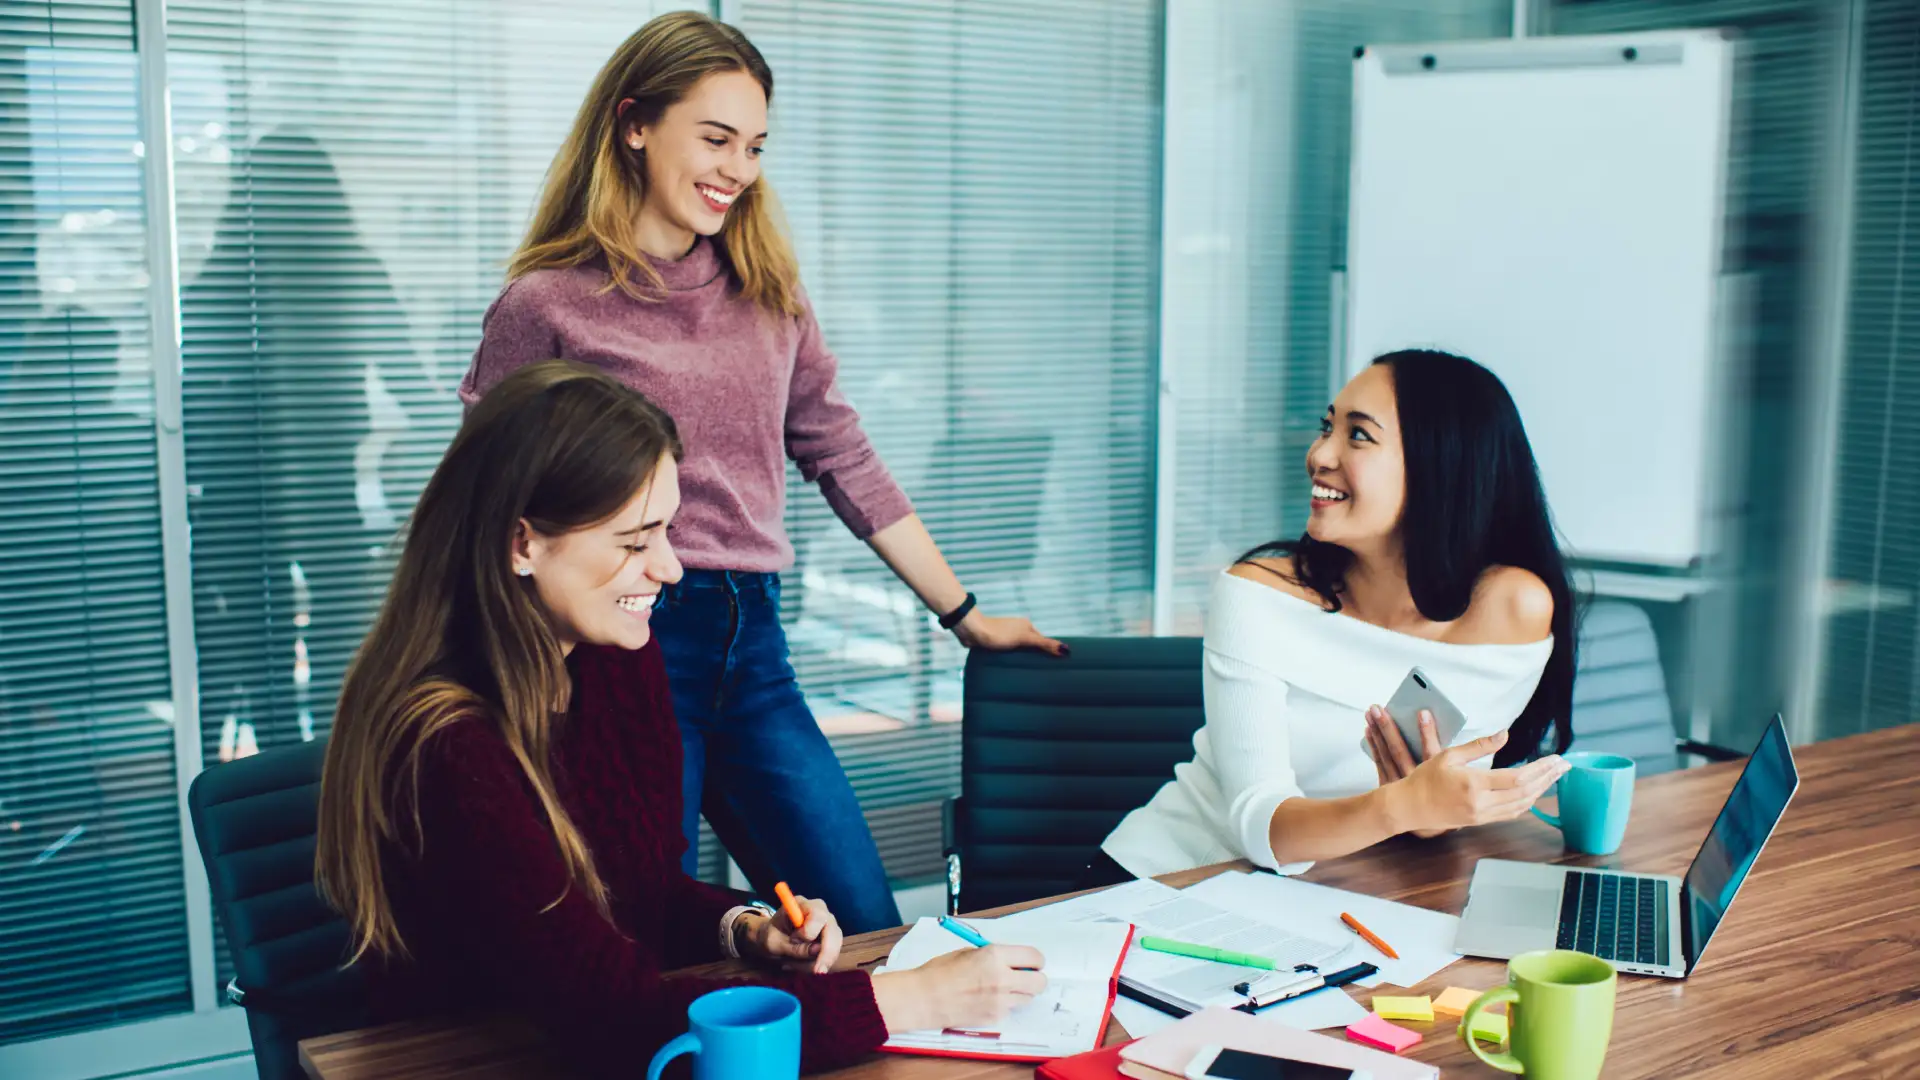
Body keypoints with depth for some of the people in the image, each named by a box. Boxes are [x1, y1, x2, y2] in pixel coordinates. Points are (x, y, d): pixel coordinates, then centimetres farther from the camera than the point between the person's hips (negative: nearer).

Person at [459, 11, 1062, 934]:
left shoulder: (765, 287, 12)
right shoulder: (546, 304, -3)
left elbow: (842, 457, 16)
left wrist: (964, 613, 16)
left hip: (752, 646, 5)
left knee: (869, 936, 5)